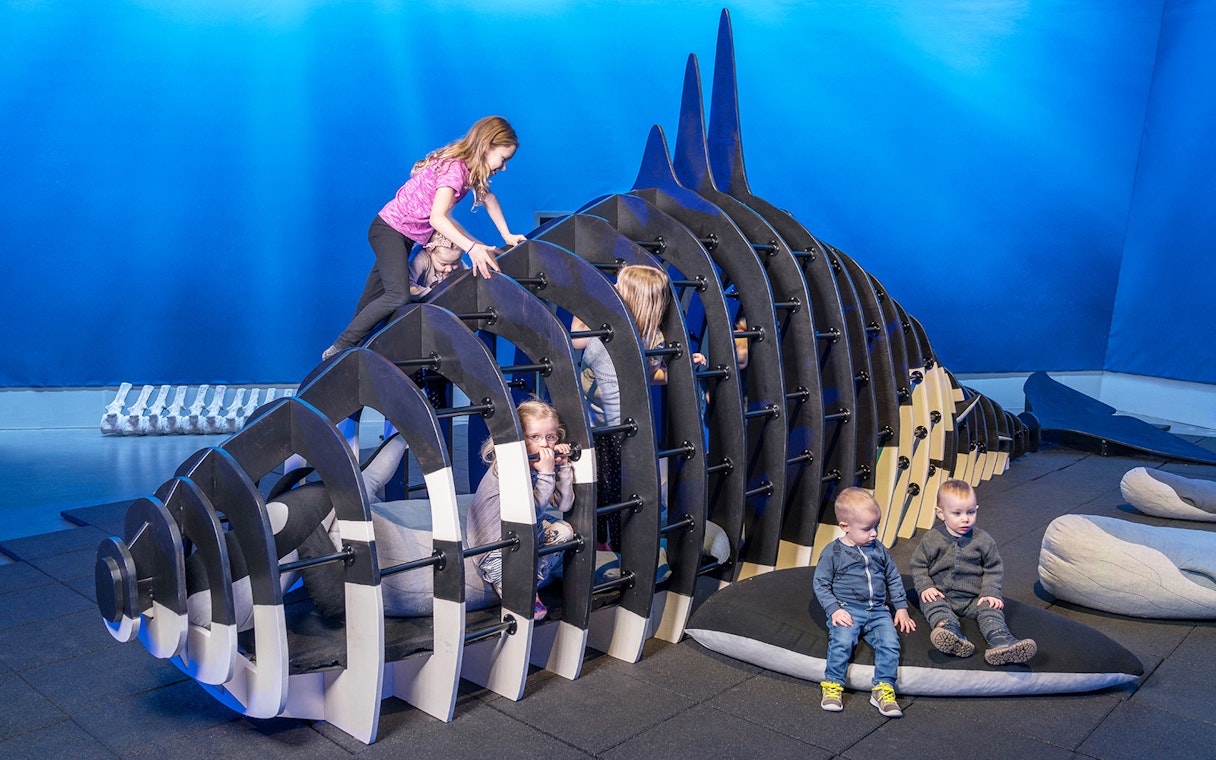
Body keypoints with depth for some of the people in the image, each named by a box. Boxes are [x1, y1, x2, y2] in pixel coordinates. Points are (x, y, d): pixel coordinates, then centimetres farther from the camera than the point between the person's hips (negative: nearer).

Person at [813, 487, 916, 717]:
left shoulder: (879, 550, 13)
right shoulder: (833, 552, 0)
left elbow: (894, 579, 23)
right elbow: (821, 584, 1)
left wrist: (901, 608, 15)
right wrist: (834, 610, -11)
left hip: (878, 611, 4)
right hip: (847, 610, -3)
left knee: (890, 642, -23)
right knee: (842, 641, -30)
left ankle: (883, 688, -12)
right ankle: (832, 685, -14)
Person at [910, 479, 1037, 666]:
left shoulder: (983, 540, 2)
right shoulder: (931, 539, -1)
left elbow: (994, 568, 8)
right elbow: (918, 565, 5)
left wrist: (990, 592, -7)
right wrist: (925, 587, -10)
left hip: (974, 597, 1)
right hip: (941, 594, -1)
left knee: (991, 607, -24)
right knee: (931, 603, -29)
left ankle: (1000, 640, -46)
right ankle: (949, 630, -55)